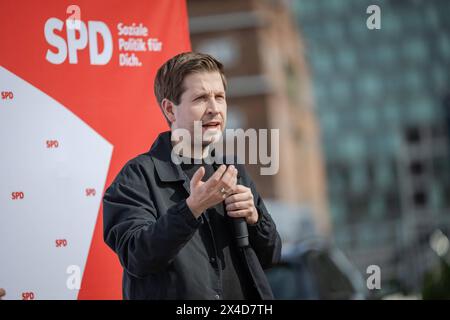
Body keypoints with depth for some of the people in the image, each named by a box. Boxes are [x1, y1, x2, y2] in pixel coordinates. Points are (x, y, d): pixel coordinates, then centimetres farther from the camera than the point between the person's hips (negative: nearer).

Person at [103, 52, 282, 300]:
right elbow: (137, 258, -22)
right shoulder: (138, 176, -10)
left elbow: (270, 256, 10)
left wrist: (254, 218, -8)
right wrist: (192, 208, -32)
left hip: (243, 297, 5)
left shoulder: (233, 170, 7)